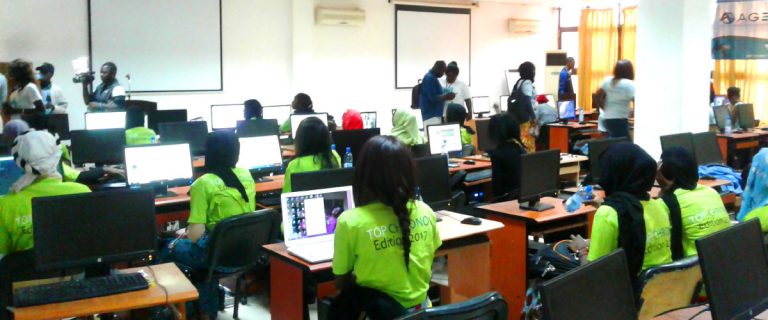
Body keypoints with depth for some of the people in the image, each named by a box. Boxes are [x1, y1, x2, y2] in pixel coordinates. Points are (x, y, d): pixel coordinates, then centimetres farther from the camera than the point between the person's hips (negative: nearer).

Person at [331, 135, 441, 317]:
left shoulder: (351, 222, -20)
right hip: (420, 308, 5)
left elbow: (341, 283, -6)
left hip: (375, 311, -5)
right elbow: (427, 270, 6)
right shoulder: (425, 212, -9)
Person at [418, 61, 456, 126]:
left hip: (435, 113, 10)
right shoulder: (430, 78, -16)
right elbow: (433, 98, -21)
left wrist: (446, 96, 10)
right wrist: (446, 97, -12)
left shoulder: (432, 77, 15)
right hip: (431, 114, -10)